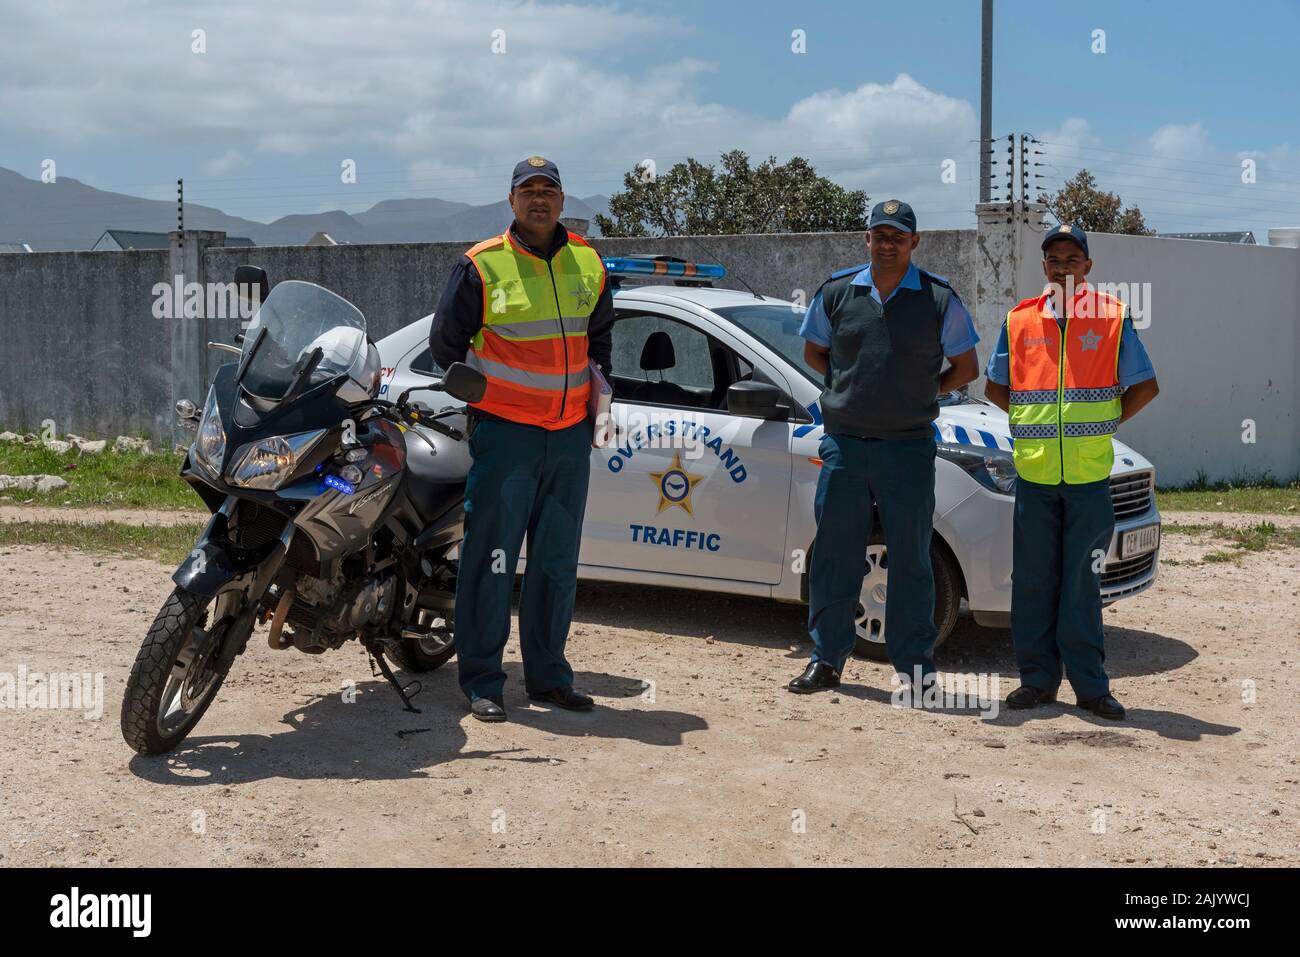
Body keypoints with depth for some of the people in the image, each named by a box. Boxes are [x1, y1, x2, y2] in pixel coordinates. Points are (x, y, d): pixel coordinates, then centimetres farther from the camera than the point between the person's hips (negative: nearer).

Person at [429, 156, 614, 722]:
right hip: (504, 431, -5)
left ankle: (547, 675, 22)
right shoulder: (482, 265, -4)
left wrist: (599, 381, 14)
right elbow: (445, 345, 4)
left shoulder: (587, 263, 10)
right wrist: (471, 401, 5)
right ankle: (482, 682, 5)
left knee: (557, 561, 11)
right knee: (492, 558, -3)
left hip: (571, 435, 5)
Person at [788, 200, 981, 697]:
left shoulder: (939, 298, 0)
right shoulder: (836, 292, 6)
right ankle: (826, 658, 16)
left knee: (910, 557, 3)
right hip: (843, 444, 2)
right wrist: (855, 389, 9)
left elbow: (966, 367, 9)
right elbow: (813, 352, 18)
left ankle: (914, 661, 13)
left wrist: (920, 395, 4)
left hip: (909, 446, -2)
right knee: (834, 553, 6)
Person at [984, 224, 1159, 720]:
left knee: (1081, 582, 1)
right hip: (1034, 472, 2)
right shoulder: (1019, 321, 8)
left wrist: (1103, 423, 3)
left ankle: (1090, 684, 10)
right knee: (1033, 580, 5)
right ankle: (1038, 678, 16)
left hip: (1089, 474, -2)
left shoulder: (1112, 317, 3)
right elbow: (995, 386, 18)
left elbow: (1145, 386, 7)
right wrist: (1032, 421, 9)